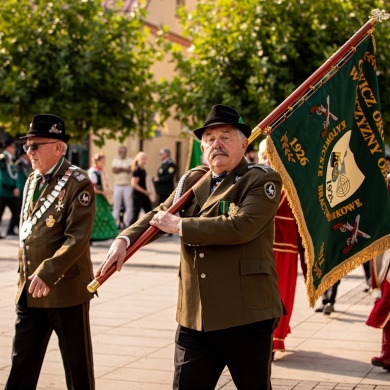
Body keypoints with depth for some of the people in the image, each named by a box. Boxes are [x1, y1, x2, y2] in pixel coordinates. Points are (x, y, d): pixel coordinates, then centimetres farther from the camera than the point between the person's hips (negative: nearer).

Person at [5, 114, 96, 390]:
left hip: (66, 288, -7)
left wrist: (48, 273, -26)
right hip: (30, 290, 7)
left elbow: (78, 238, -20)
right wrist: (25, 275, 16)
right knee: (22, 364, 9)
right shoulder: (32, 181, 12)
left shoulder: (78, 183, -11)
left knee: (77, 365, 6)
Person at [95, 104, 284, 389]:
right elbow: (158, 216, 19)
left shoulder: (262, 180, -6)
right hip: (194, 318, 5)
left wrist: (180, 225, -14)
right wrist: (124, 240, -2)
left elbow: (241, 226, -21)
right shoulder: (193, 181, 14)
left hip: (247, 316, -5)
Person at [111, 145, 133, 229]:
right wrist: (124, 169, -10)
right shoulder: (115, 160, 10)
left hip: (127, 186, -1)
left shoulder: (129, 160, 6)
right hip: (117, 185, 1)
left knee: (128, 205, -3)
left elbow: (130, 169, -12)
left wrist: (120, 168, -10)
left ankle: (127, 223, 1)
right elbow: (114, 170, -6)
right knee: (116, 205, 1)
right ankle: (116, 223, 5)